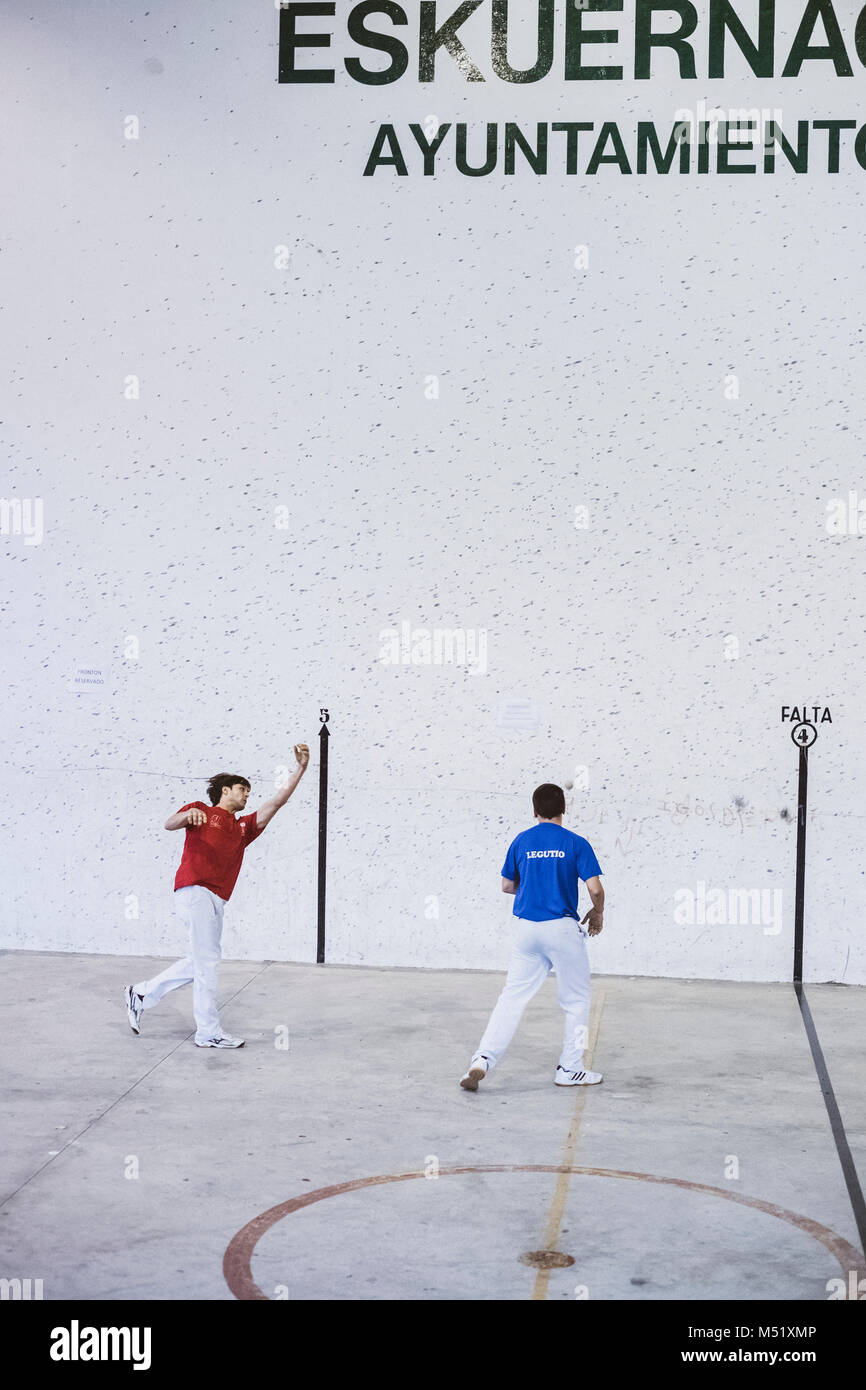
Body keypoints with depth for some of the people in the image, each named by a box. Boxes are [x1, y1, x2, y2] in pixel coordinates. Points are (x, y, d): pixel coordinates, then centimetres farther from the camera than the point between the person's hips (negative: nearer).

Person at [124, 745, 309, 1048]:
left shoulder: (243, 827, 25)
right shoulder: (201, 811, 10)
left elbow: (278, 801, 19)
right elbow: (169, 824, -6)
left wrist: (300, 769, 13)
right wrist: (187, 816, -29)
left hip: (215, 900, 8)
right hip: (195, 890, -8)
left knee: (200, 963, 10)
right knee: (207, 961, -8)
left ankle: (141, 994, 23)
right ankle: (209, 1032, -3)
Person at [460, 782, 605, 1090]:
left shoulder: (521, 841, 6)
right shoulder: (576, 843, -4)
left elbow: (507, 885, 14)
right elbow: (595, 888, -9)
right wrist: (598, 913, 10)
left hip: (527, 929, 3)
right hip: (563, 929, -3)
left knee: (512, 997, 6)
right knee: (576, 1001, 12)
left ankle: (482, 1060, -5)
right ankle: (570, 1069, 15)